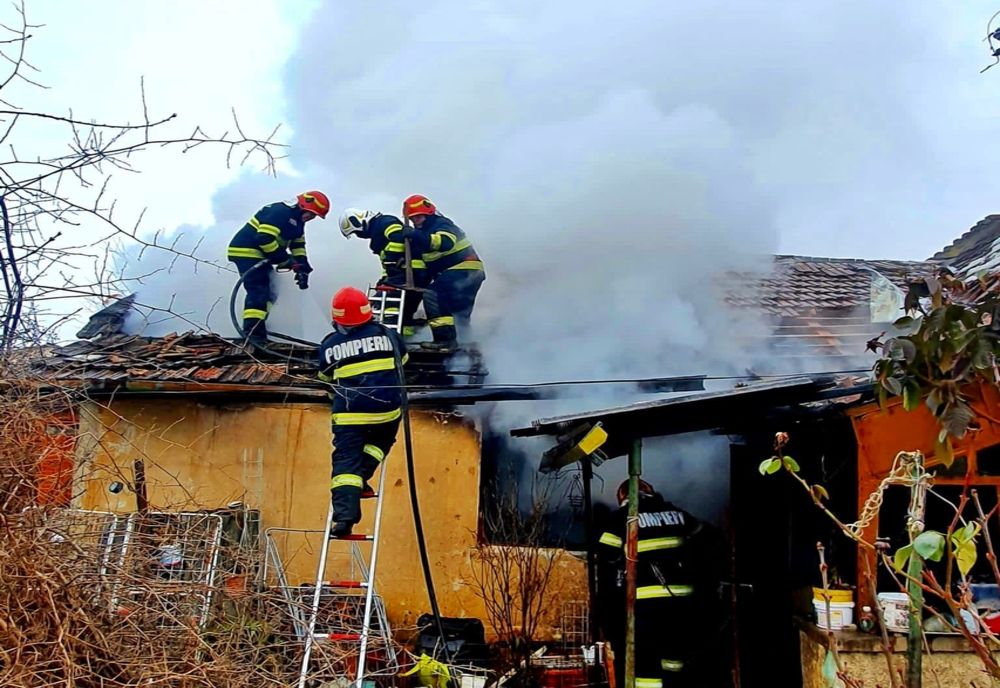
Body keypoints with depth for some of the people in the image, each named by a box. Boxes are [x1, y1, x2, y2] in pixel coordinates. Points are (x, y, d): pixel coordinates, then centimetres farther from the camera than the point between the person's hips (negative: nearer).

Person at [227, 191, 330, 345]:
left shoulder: (297, 222, 13)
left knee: (266, 290, 14)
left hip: (259, 255, 11)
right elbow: (264, 238, -28)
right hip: (246, 251, -11)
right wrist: (284, 259, -20)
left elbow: (298, 246, 14)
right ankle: (253, 332, -20)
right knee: (258, 290, -17)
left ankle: (256, 327, 23)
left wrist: (302, 269, 0)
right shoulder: (281, 212, -21)